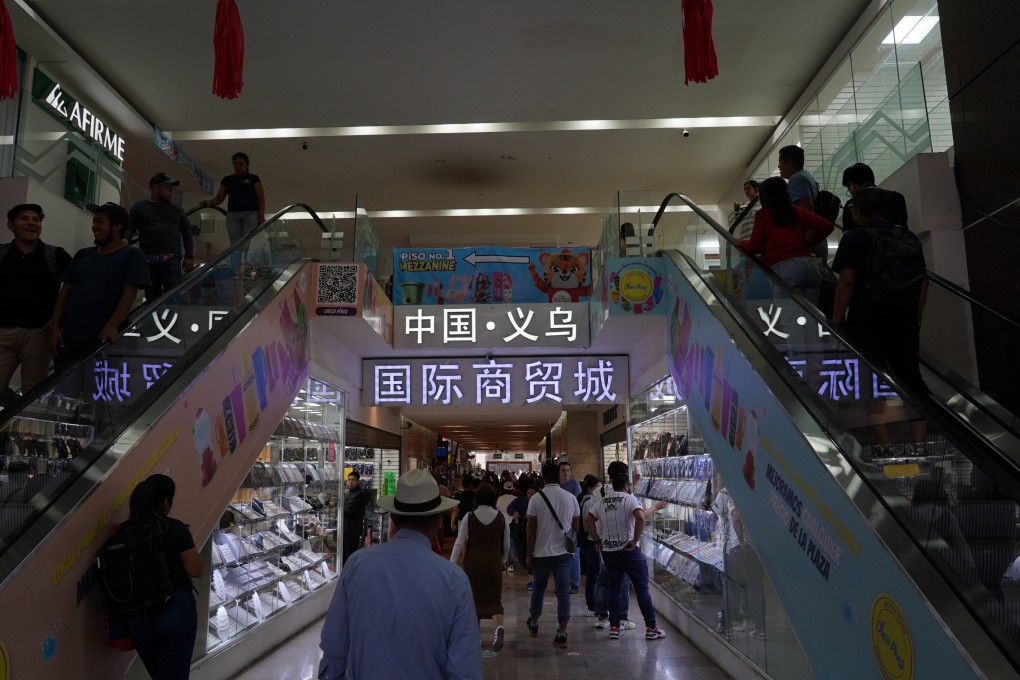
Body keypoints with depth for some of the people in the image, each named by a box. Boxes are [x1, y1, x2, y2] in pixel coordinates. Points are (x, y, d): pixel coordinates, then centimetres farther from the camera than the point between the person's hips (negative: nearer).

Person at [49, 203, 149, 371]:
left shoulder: (132, 255, 2)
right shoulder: (82, 255, 19)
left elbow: (129, 295, -9)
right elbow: (65, 292, 16)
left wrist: (112, 326, -20)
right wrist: (55, 326, 4)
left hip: (101, 339, -5)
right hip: (68, 336, 5)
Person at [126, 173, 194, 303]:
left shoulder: (176, 209, 18)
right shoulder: (139, 207, 13)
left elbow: (186, 232, 15)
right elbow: (129, 229, 5)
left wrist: (189, 256, 4)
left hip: (172, 259, 0)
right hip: (149, 260, 0)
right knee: (152, 297, 2)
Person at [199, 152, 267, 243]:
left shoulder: (253, 178, 8)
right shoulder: (227, 180, 16)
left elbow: (261, 198, 2)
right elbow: (219, 198, 12)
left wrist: (261, 217, -10)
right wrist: (208, 201, -10)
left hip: (251, 214, -3)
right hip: (233, 215, 3)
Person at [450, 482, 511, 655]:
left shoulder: (469, 517, -7)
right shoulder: (501, 518, -3)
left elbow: (459, 543, -7)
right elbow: (506, 545, 7)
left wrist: (452, 564, -2)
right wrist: (503, 560, 25)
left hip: (473, 563, 0)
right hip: (494, 563, 0)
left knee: (474, 597, 15)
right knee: (494, 598, 6)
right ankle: (499, 627, -21)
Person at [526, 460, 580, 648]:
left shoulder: (536, 499, -9)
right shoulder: (571, 498, -2)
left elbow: (532, 529, -8)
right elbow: (575, 527, 4)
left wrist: (529, 553, 1)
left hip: (542, 552, -1)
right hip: (564, 552, 1)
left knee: (539, 587, 17)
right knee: (563, 591, 2)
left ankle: (533, 623, 35)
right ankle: (562, 634, 0)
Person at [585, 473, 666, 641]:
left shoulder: (602, 501, 10)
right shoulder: (629, 499, -8)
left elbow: (588, 521, 7)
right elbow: (640, 517, -25)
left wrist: (598, 541, 9)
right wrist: (635, 541, -18)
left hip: (607, 551, 5)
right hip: (628, 551, -5)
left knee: (614, 588, 13)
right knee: (642, 588, 3)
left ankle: (614, 628, 14)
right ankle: (651, 628, 6)